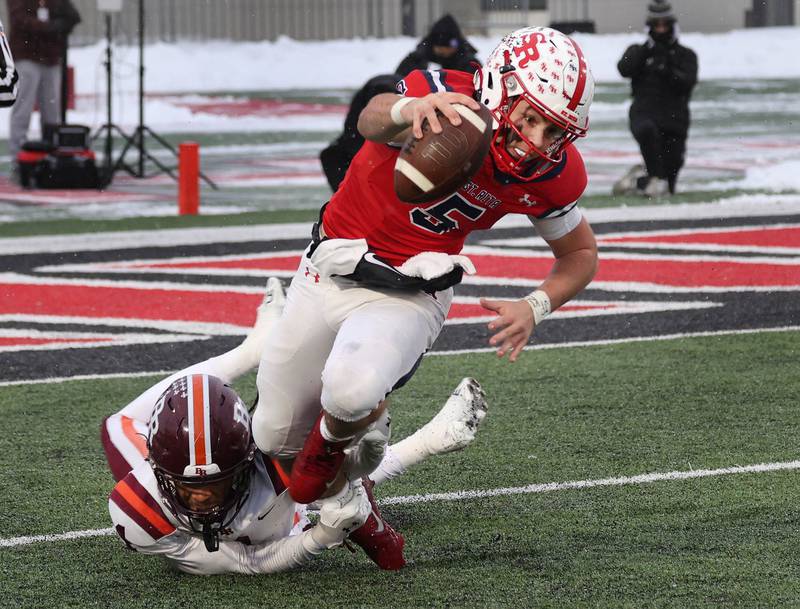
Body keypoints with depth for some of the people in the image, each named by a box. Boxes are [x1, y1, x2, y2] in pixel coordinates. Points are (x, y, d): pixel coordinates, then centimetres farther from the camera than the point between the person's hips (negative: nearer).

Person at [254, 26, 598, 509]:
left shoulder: (553, 175, -14)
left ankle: (334, 442, 5)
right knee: (276, 440, 10)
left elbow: (581, 254, 5)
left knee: (352, 389, -32)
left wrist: (535, 308, -14)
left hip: (411, 297, 0)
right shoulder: (449, 101, -25)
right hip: (332, 272, 0)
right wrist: (410, 109, -70)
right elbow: (372, 121, -46)